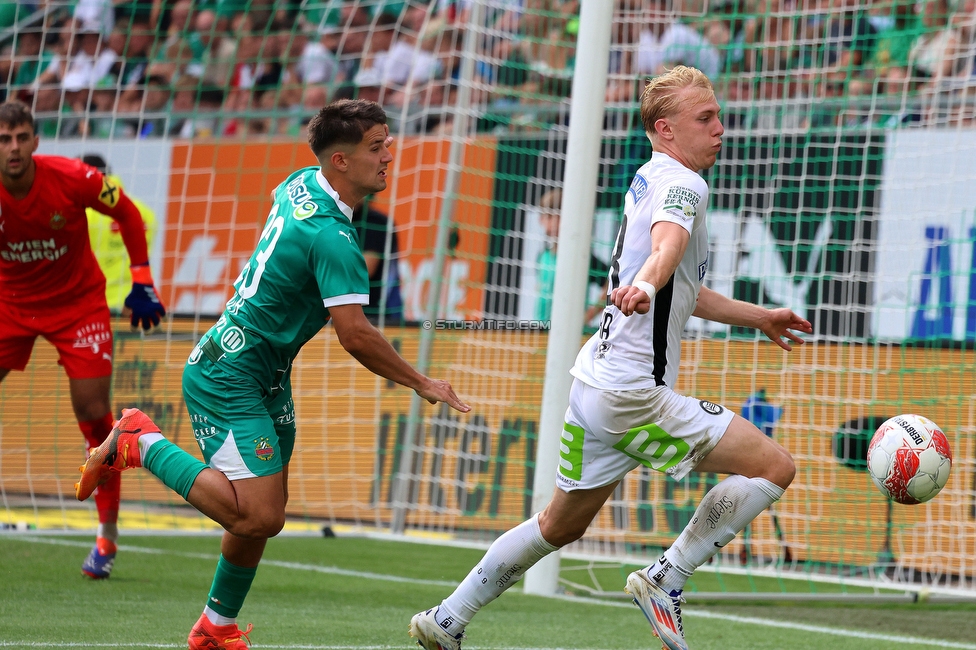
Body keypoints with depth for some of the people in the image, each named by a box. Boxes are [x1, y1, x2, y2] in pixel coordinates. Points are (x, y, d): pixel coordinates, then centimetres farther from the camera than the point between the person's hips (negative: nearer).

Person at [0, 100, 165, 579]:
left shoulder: (72, 179, -23)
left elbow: (128, 214, -6)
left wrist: (142, 282, -7)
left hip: (78, 302, -1)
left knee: (93, 412, -7)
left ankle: (108, 534, 6)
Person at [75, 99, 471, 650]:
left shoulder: (301, 184, 3)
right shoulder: (332, 237, -24)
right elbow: (356, 335, -27)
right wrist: (422, 384, -16)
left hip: (265, 377, 10)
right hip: (229, 375, -10)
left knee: (261, 515, 12)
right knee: (258, 516, -18)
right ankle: (143, 444, -5)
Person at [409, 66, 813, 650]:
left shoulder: (648, 181, 20)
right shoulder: (682, 183, -10)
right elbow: (668, 244, -35)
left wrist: (759, 317, 40)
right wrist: (644, 285, -56)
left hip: (594, 384, 10)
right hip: (635, 393, -10)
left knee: (562, 524, 23)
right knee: (774, 466, -8)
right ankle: (666, 580, -7)